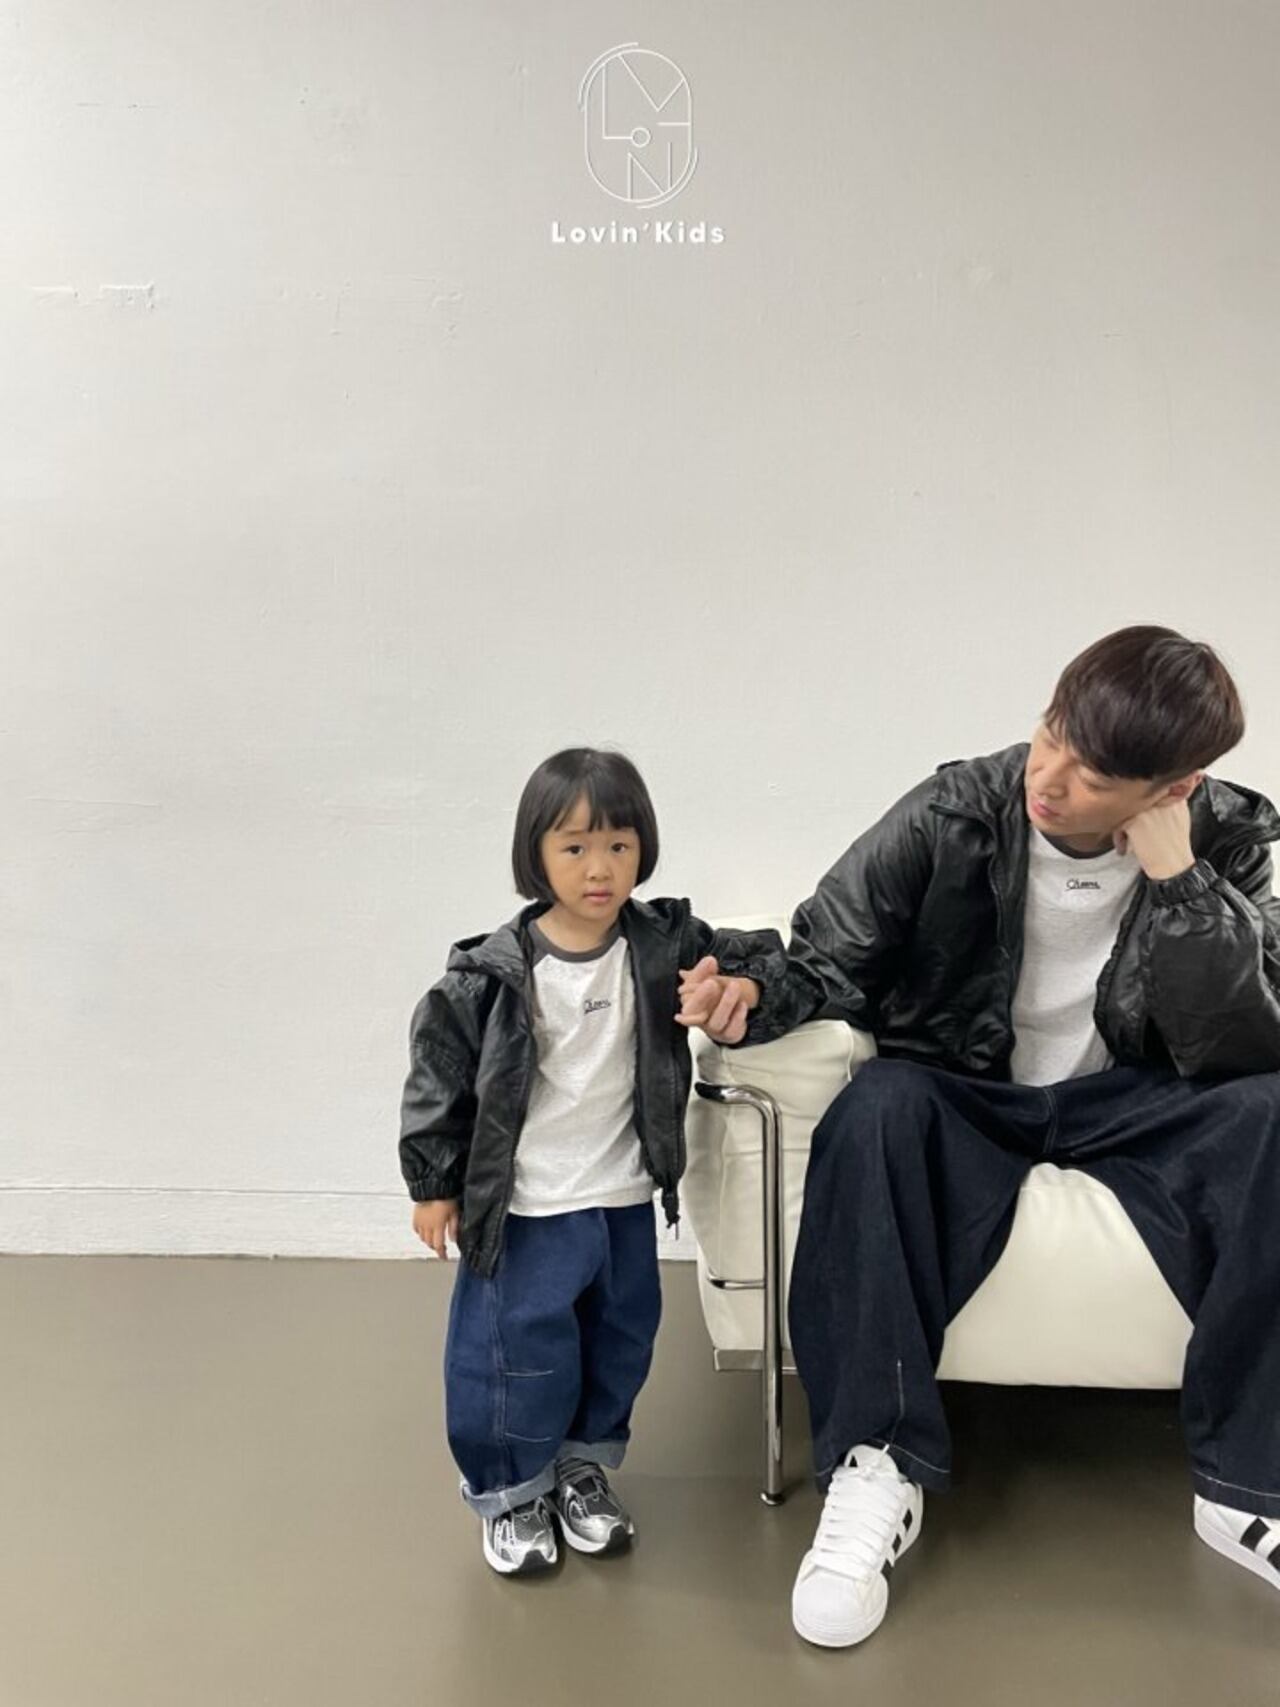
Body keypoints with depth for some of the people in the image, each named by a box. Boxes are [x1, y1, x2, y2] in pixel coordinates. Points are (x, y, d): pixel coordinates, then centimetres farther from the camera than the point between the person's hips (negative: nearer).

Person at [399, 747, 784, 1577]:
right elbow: (440, 1071, -7)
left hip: (625, 1195, 4)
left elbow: (762, 953, 3)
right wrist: (433, 1183, -2)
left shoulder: (664, 944, -7)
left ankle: (585, 1467, 43)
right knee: (517, 1349, 5)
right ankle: (509, 1490, 32)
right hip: (527, 1203, -4)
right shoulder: (493, 972, -15)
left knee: (620, 1344, 19)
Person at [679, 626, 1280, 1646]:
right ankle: (879, 1467, -24)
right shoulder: (951, 815, -17)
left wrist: (1174, 874, -30)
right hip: (964, 1094, -1)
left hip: (1122, 1099, 1)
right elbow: (825, 965, -12)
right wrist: (752, 997, -35)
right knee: (878, 1105, -36)